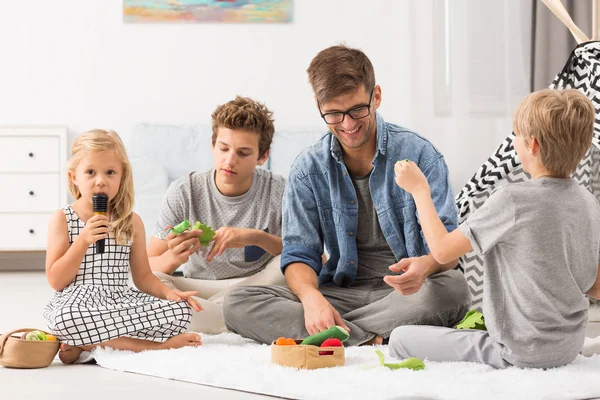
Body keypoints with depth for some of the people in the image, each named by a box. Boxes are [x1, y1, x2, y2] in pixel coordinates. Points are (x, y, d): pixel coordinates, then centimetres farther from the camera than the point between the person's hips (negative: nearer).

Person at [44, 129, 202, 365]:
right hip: (77, 302, -3)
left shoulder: (131, 222, 11)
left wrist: (167, 292, -7)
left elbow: (143, 277, 13)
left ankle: (86, 344, -21)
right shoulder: (62, 220, 2)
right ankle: (158, 344, -26)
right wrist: (83, 241, -14)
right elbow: (55, 281, -4)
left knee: (179, 310, -20)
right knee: (66, 319, -40)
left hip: (122, 300, 4)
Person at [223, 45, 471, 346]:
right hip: (340, 294, 2)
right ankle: (369, 340, -29)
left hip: (404, 294, -2)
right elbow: (298, 255, 1)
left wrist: (425, 265, -35)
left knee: (453, 287, -37)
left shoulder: (419, 155, -4)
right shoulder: (308, 169, 4)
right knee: (238, 304, -20)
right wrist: (311, 296, -24)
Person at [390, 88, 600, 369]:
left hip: (521, 356, -7)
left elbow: (442, 250, -14)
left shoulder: (512, 200, -21)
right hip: (568, 349, 8)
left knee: (400, 339, 3)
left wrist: (420, 189, 0)